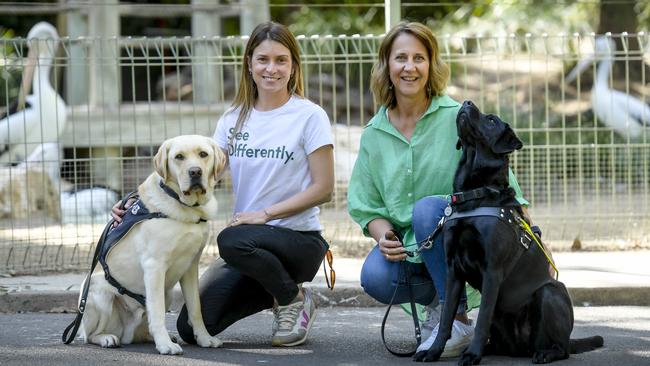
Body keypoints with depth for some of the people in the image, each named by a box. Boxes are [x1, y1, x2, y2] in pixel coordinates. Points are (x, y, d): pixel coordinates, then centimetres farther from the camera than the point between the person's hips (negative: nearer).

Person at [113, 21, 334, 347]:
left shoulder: (309, 116, -5)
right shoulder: (234, 119, 8)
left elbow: (323, 188, -8)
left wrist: (265, 213, -17)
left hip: (299, 239, -5)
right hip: (249, 242, 5)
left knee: (232, 241, -37)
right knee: (191, 328, -11)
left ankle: (294, 299, -9)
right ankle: (272, 293, 14)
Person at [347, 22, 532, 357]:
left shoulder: (457, 118, -7)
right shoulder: (374, 134, 5)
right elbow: (365, 205, 8)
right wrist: (383, 235, -14)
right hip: (405, 243, 3)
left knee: (427, 208, -35)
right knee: (375, 278, -29)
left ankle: (457, 318, -22)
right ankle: (435, 298, 5)